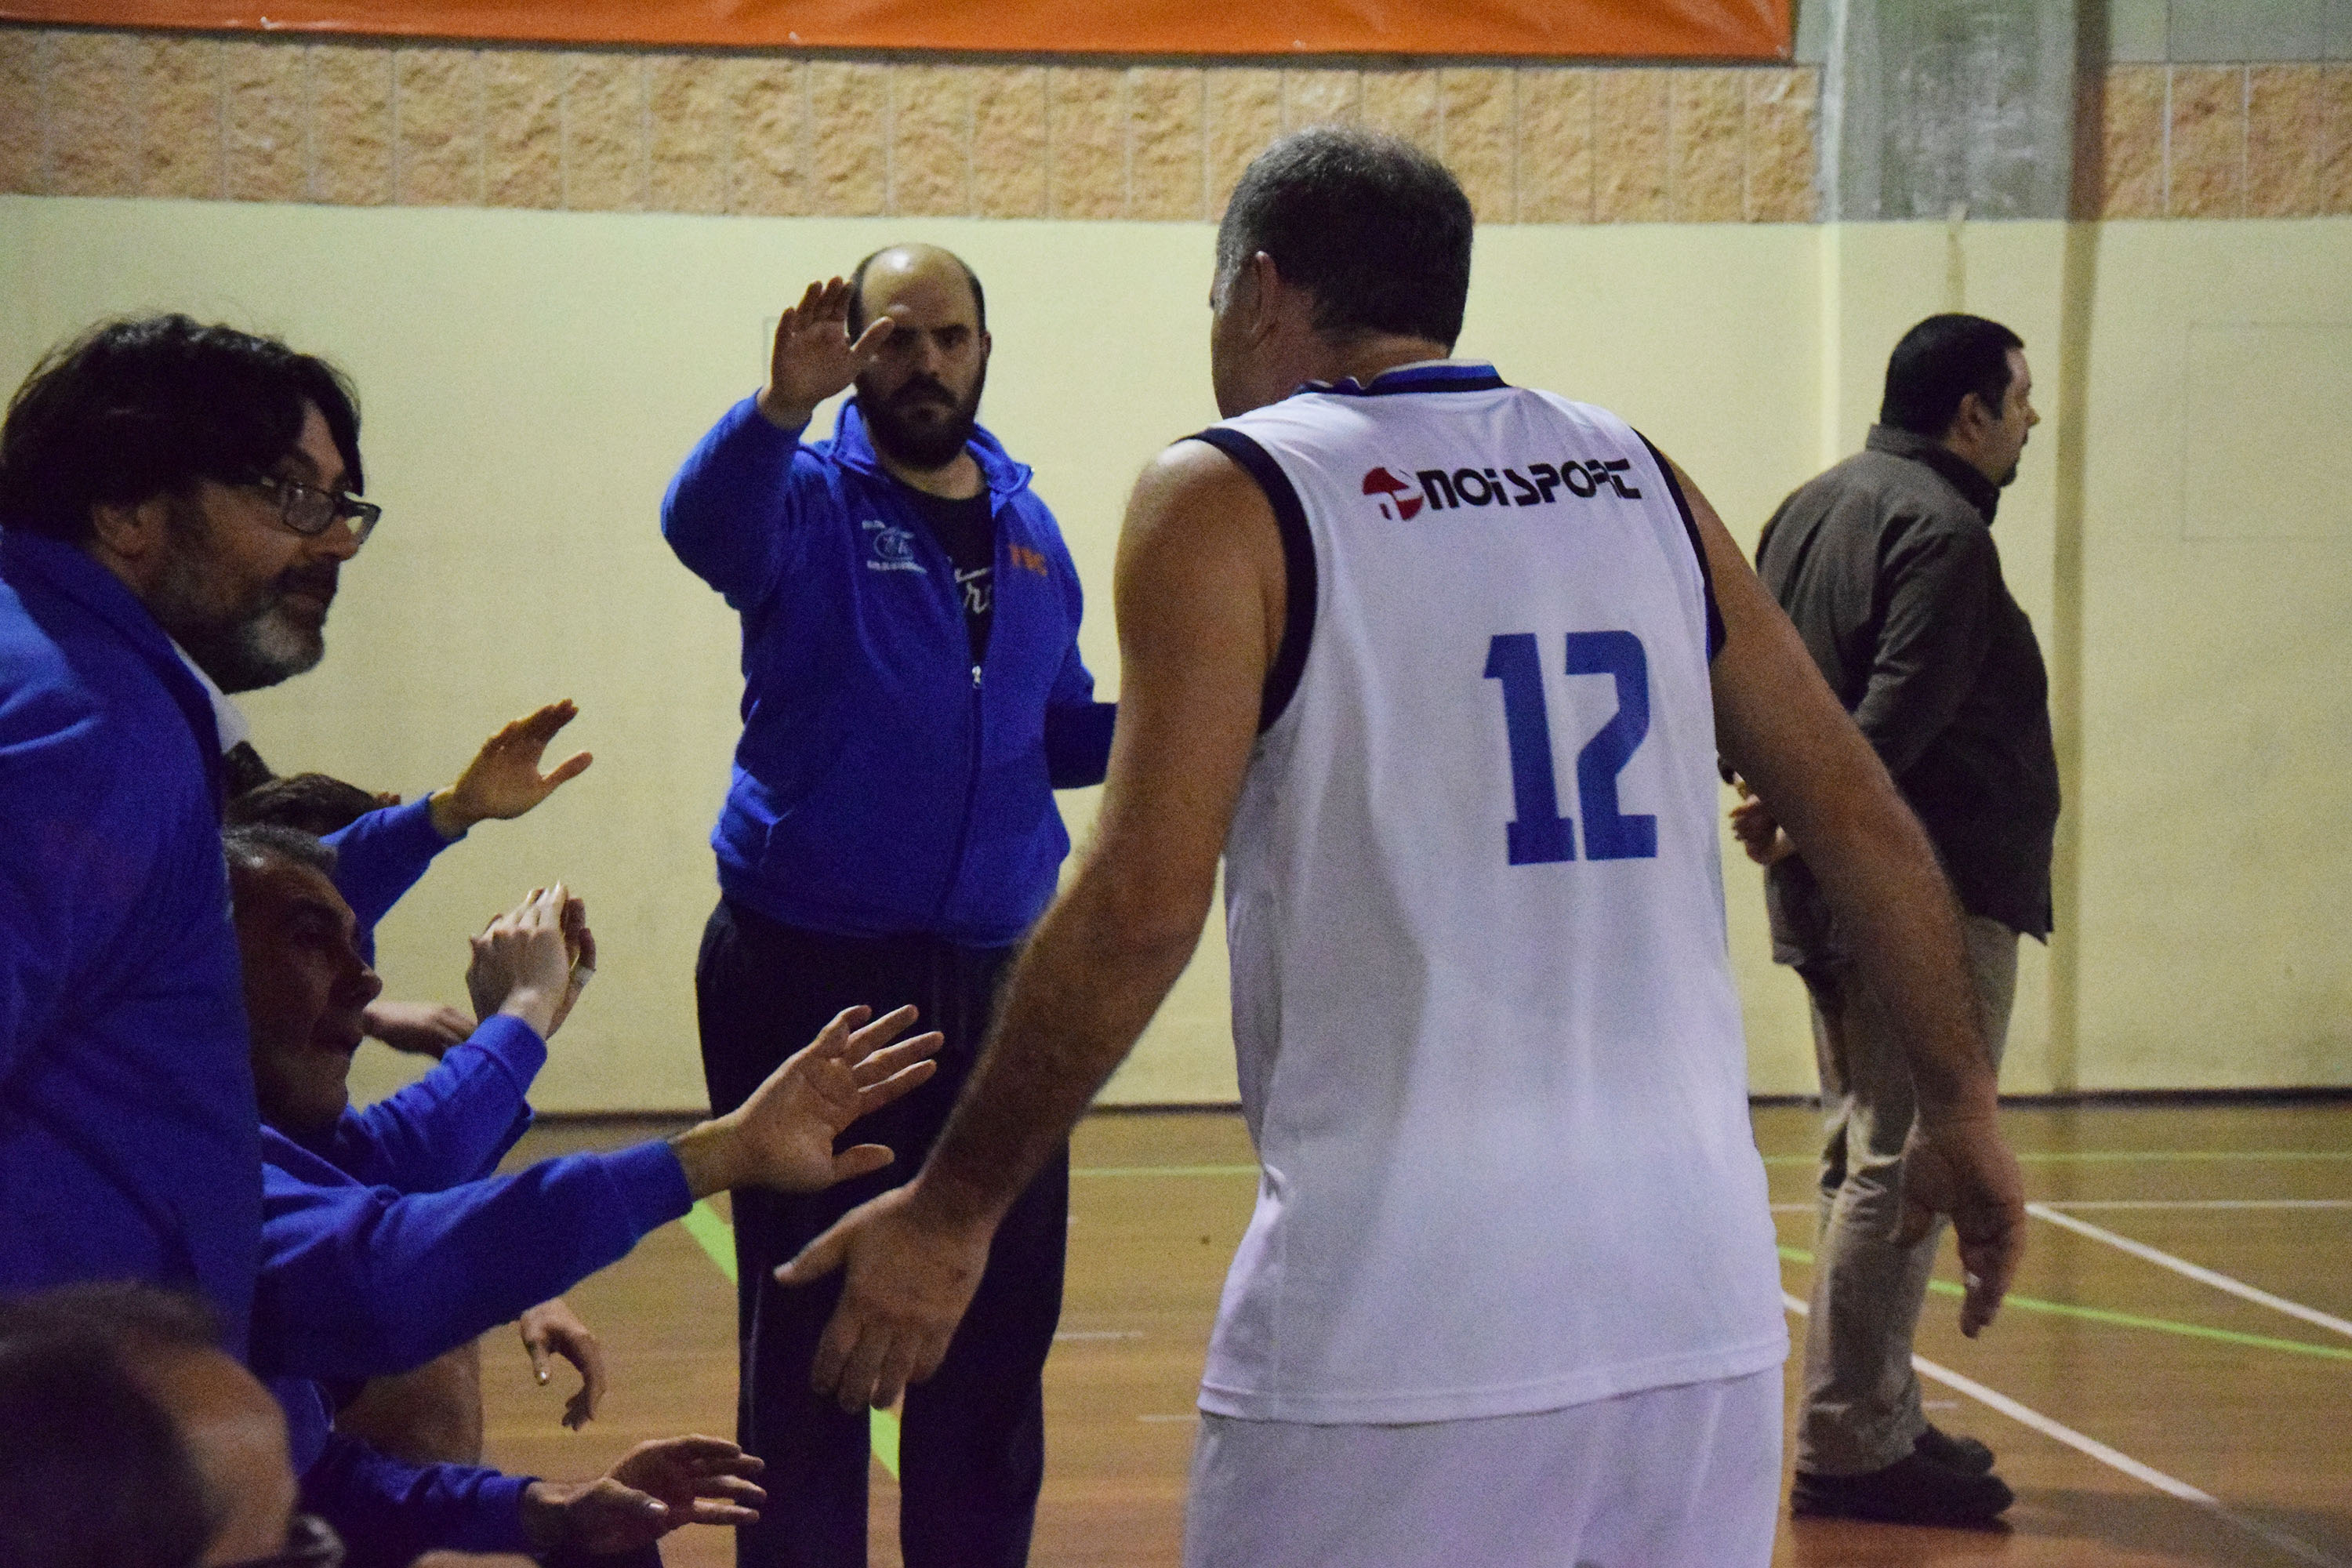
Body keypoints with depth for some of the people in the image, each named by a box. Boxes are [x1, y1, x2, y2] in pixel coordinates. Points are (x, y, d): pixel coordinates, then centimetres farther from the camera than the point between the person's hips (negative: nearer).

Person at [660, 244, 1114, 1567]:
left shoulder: (1031, 528, 12)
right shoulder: (808, 501, -4)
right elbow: (706, 527, -27)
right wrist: (783, 404, -46)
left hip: (994, 977, 5)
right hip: (807, 974, -4)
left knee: (1001, 1332, 9)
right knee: (809, 1335, 1)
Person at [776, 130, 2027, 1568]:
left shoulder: (1231, 496, -2)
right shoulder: (1639, 480, 12)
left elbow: (1144, 906, -11)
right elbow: (1865, 819, 13)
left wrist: (951, 1213, -3)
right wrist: (1963, 1110, 24)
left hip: (1396, 1312, -5)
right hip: (1701, 1304, 5)